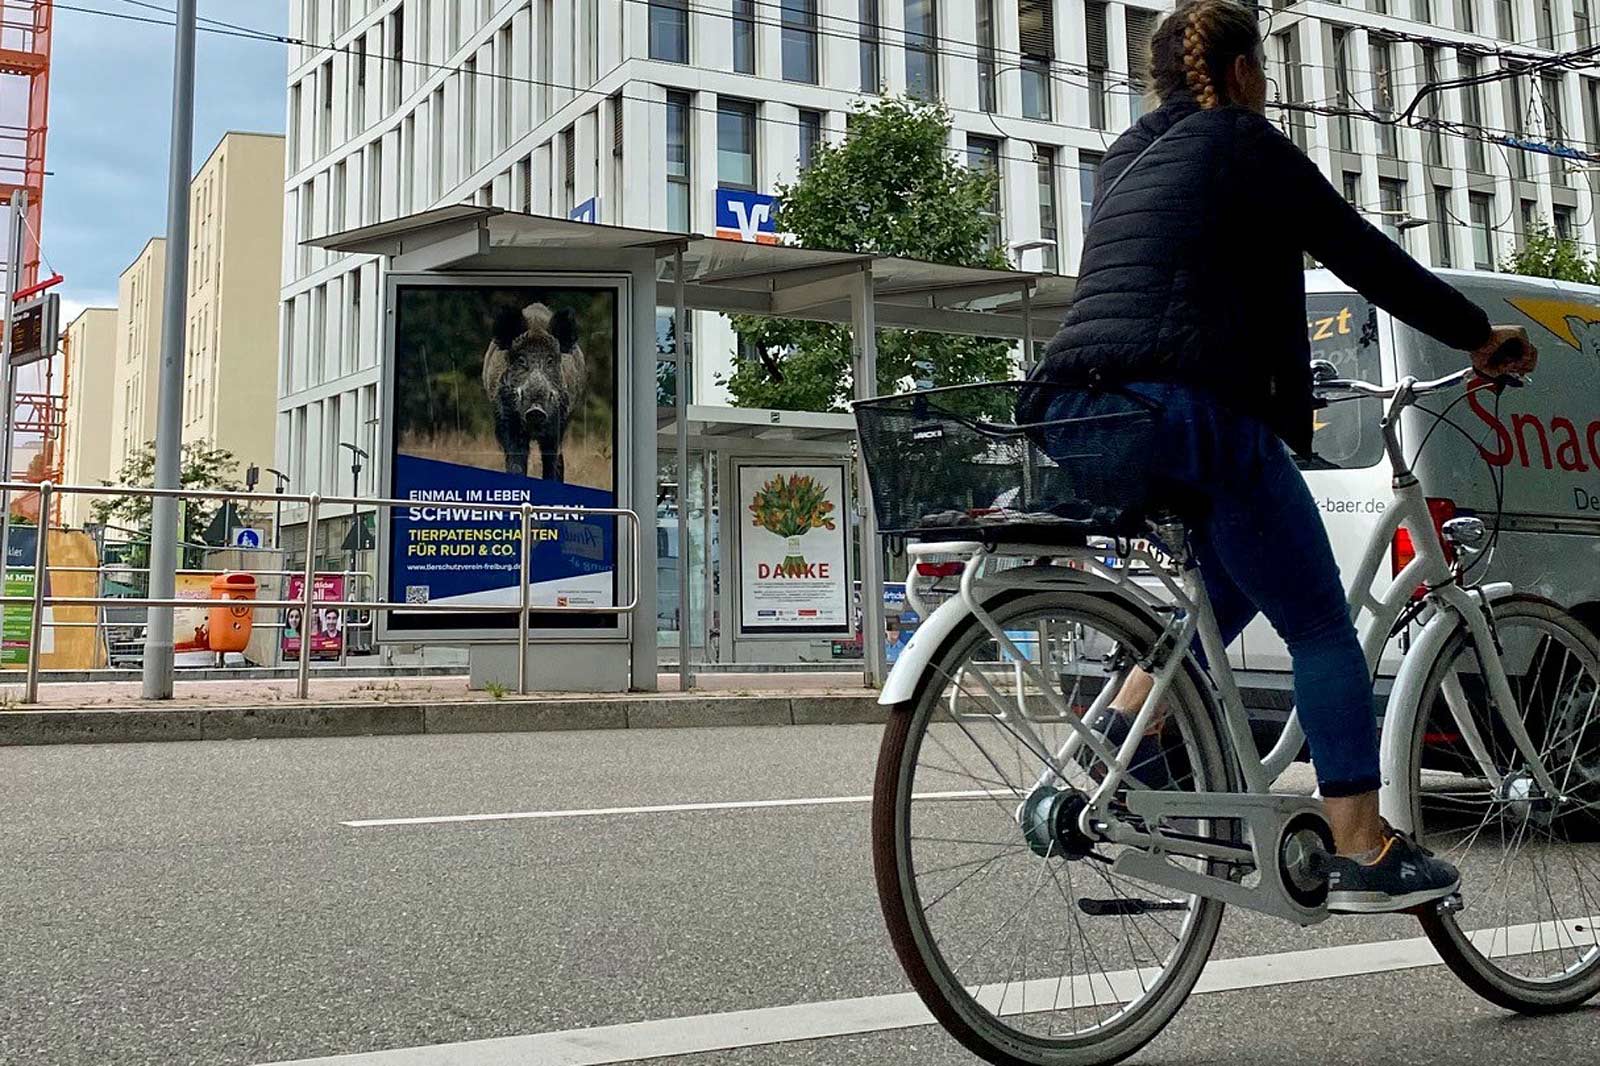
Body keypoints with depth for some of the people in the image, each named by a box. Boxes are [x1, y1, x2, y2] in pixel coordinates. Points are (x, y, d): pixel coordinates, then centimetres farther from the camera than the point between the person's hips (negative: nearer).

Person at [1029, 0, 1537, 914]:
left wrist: (1281, 399, 42)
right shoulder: (1242, 142, 4)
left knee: (1235, 584, 27)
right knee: (1324, 630, 5)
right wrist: (1482, 336, 14)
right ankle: (1366, 855, 8)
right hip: (1185, 413, -8)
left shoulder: (1133, 157, 26)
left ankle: (1120, 739, 13)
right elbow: (1363, 254, 3)